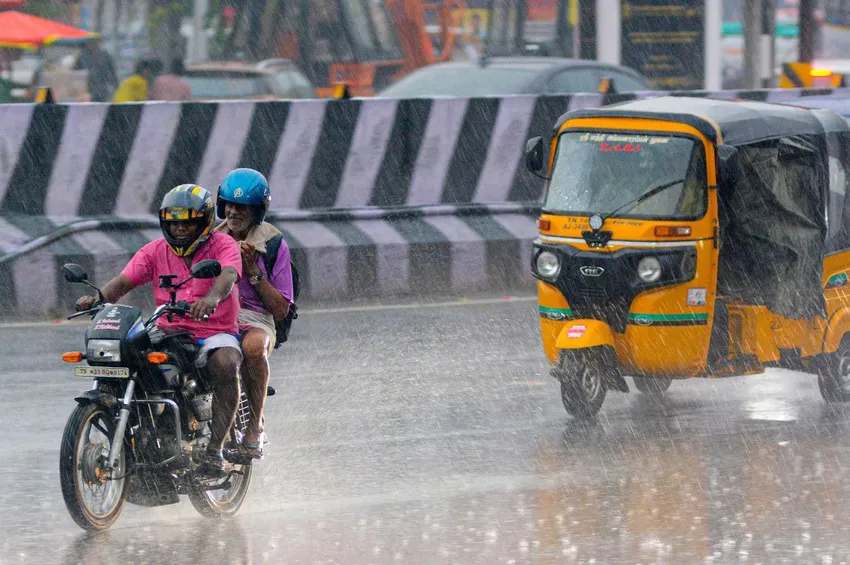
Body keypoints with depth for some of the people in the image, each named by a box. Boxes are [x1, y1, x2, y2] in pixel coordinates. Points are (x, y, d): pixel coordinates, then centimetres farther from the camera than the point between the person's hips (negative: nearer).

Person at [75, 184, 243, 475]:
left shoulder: (223, 245, -2)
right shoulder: (155, 251, 10)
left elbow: (228, 276, -24)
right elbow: (124, 281, -2)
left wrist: (212, 298, -48)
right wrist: (97, 299, -25)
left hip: (215, 332, -3)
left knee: (225, 364, -35)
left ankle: (215, 447, -29)